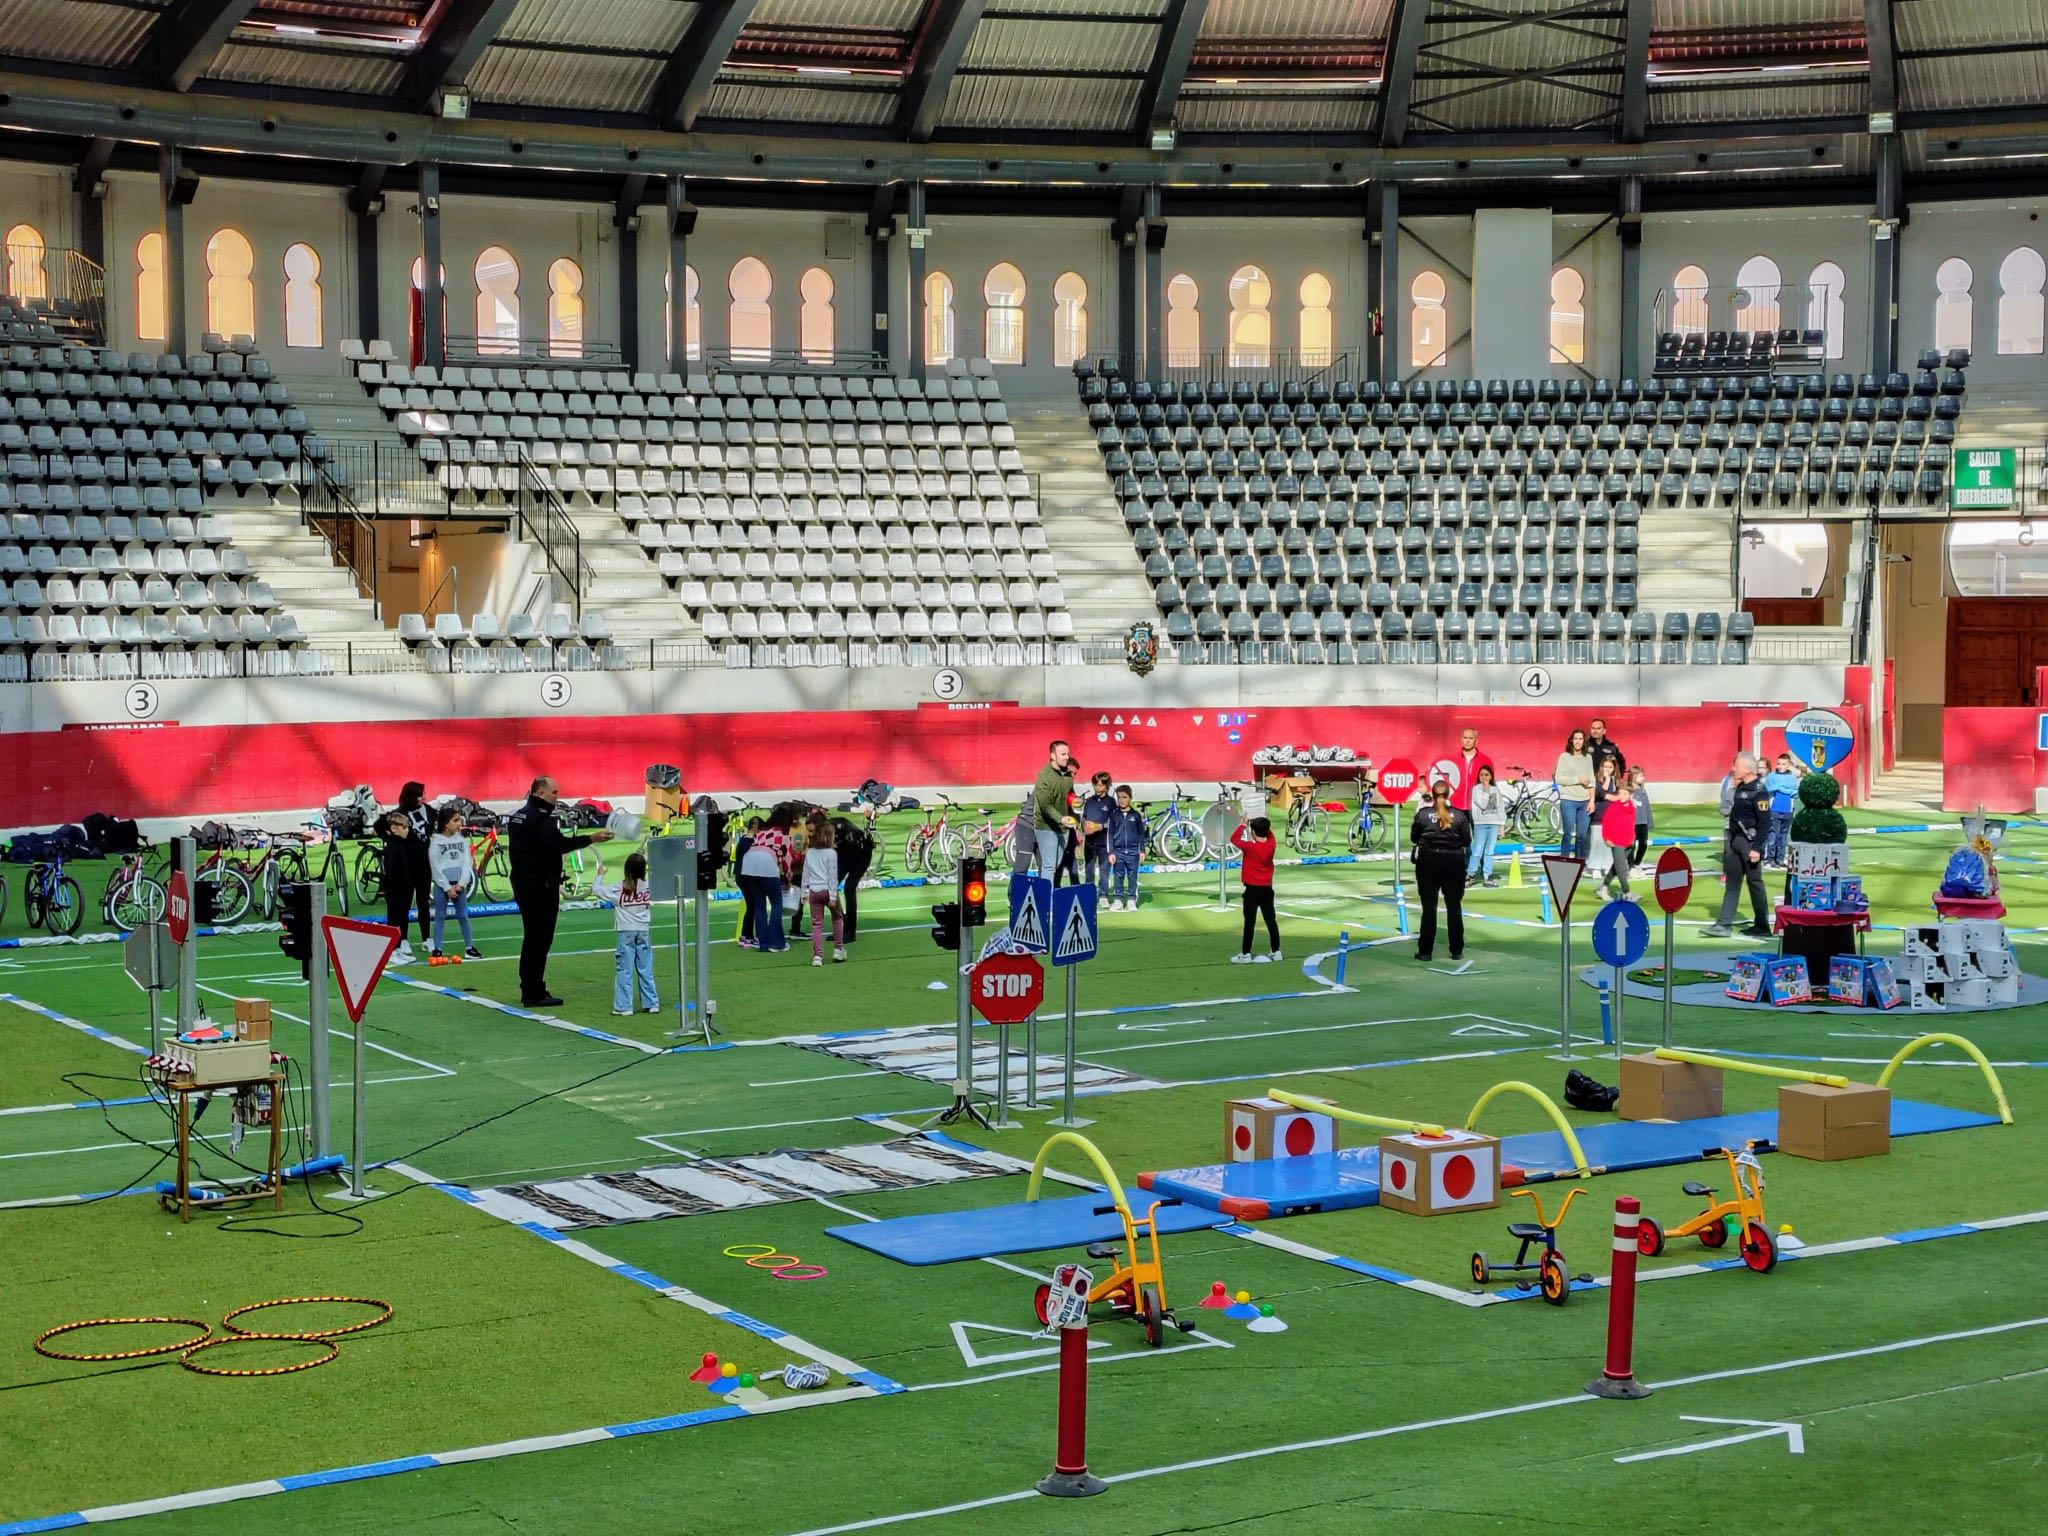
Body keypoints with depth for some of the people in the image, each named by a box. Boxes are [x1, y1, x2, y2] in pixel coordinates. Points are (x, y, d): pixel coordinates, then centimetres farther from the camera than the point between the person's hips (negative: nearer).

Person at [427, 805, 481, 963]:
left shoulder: (462, 839, 5)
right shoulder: (436, 842, -6)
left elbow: (467, 863, 3)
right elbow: (435, 867, -8)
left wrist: (461, 884, -8)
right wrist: (447, 888, -11)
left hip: (459, 884, 3)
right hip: (442, 885, -3)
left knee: (463, 915, 8)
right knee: (440, 916, 2)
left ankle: (469, 947, 13)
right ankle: (437, 949, 5)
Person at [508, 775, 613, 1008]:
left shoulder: (517, 816, 14)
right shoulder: (540, 817, -17)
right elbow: (559, 844, -30)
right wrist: (591, 838, -29)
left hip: (522, 883, 10)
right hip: (541, 886, -10)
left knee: (532, 938, 16)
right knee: (540, 939, -6)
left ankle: (529, 991, 21)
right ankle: (534, 994, -6)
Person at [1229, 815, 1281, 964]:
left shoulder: (1250, 847, -18)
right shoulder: (1272, 845, -3)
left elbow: (1234, 839, -5)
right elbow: (1269, 834, 21)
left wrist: (1243, 825, 4)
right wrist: (1263, 824, 18)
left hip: (1252, 890, -5)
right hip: (1267, 889, 5)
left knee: (1249, 922, -1)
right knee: (1271, 920, 11)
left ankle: (1245, 954, 3)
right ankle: (1276, 952, 17)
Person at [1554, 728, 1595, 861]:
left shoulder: (1588, 757, 13)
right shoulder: (1564, 757, 0)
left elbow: (1591, 780, 11)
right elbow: (1558, 778, -7)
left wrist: (1592, 800, 4)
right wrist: (1578, 780, -10)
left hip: (1584, 802, 4)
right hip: (1569, 801, -4)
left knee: (1582, 835, 3)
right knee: (1568, 834, -6)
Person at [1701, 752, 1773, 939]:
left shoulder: (1759, 791, -15)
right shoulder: (1740, 788, 11)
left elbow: (1765, 822, -19)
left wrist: (1757, 848, -23)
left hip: (1750, 842, -9)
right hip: (1735, 840, 9)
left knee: (1754, 883, 0)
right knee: (1732, 882, 7)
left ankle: (1762, 927, 9)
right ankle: (1723, 924, 6)